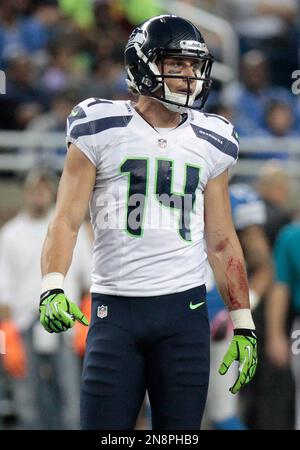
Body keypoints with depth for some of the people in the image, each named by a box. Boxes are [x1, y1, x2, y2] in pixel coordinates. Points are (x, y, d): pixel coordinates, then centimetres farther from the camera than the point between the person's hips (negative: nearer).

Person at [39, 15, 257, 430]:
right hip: (115, 308, -3)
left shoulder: (209, 142, 11)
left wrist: (243, 323, 11)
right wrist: (52, 287, -20)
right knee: (103, 427, -3)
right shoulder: (101, 130, 1)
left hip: (185, 308, 3)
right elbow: (67, 219, -3)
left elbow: (221, 241, 15)